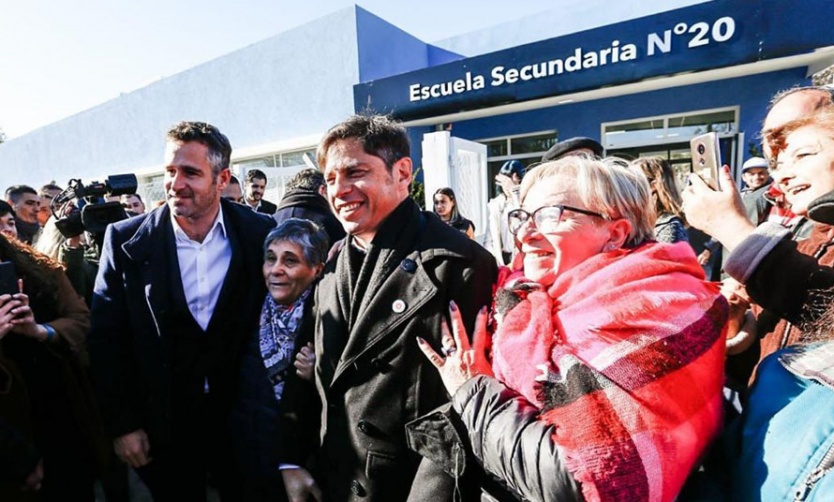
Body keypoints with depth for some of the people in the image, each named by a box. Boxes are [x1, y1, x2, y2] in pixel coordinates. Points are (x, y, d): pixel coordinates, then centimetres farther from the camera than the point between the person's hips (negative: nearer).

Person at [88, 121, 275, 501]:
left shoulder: (260, 234, -10)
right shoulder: (126, 240, -9)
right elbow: (106, 339, -4)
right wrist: (122, 424, -4)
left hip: (244, 418, 0)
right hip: (162, 425, 0)